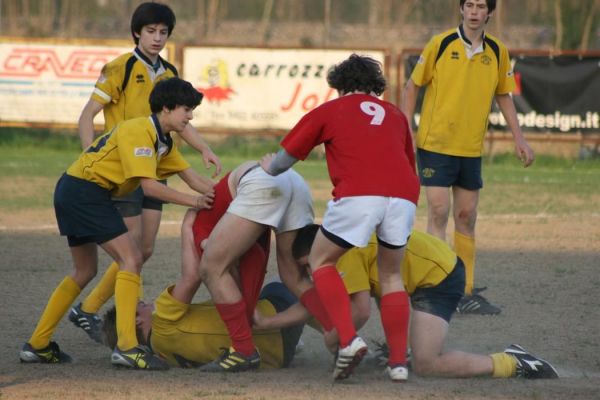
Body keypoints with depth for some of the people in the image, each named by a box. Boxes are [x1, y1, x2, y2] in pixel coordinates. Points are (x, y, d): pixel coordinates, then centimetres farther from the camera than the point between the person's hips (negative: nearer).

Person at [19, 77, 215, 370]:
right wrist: (193, 201, -20)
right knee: (130, 259, -14)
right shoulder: (139, 131, -17)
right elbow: (149, 186, -24)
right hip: (86, 190, -11)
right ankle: (126, 347, -20)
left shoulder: (162, 140, 13)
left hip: (72, 193, 11)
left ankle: (37, 346, 23)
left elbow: (191, 178, 10)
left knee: (85, 272, 19)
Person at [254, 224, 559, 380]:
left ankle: (512, 364, -13)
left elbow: (361, 313, -17)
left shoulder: (346, 257, -14)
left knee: (425, 366, -16)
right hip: (441, 262, 10)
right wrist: (265, 323, 18)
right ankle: (400, 349, 20)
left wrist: (334, 338, 0)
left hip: (439, 277, -10)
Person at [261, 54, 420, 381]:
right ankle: (398, 361, 13)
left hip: (358, 194, -3)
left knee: (321, 261, 16)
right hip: (404, 195, 3)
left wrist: (268, 169, 47)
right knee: (391, 275, 22)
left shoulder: (329, 111, 21)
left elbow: (284, 159, 25)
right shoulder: (394, 115, 29)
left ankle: (348, 339, -3)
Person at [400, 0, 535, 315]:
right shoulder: (440, 44, -7)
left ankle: (466, 292, 14)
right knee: (439, 212, -10)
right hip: (435, 144, -4)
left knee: (466, 218, 8)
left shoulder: (497, 52, 4)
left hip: (471, 148, 4)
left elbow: (503, 96, 16)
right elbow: (412, 87, 0)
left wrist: (518, 139, 10)